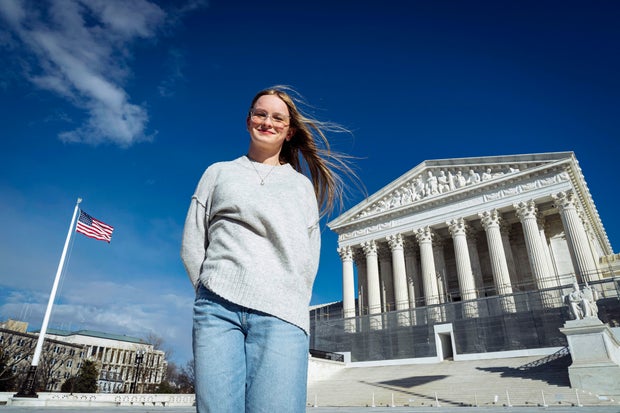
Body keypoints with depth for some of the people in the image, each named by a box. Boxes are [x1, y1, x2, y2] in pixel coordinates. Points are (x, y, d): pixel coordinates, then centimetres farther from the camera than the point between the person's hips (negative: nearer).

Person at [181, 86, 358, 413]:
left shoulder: (303, 185, 20)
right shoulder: (219, 172, 20)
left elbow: (309, 259, 13)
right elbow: (191, 245, 14)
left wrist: (290, 310, 3)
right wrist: (211, 294, 5)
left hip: (280, 313, 0)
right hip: (218, 308, 1)